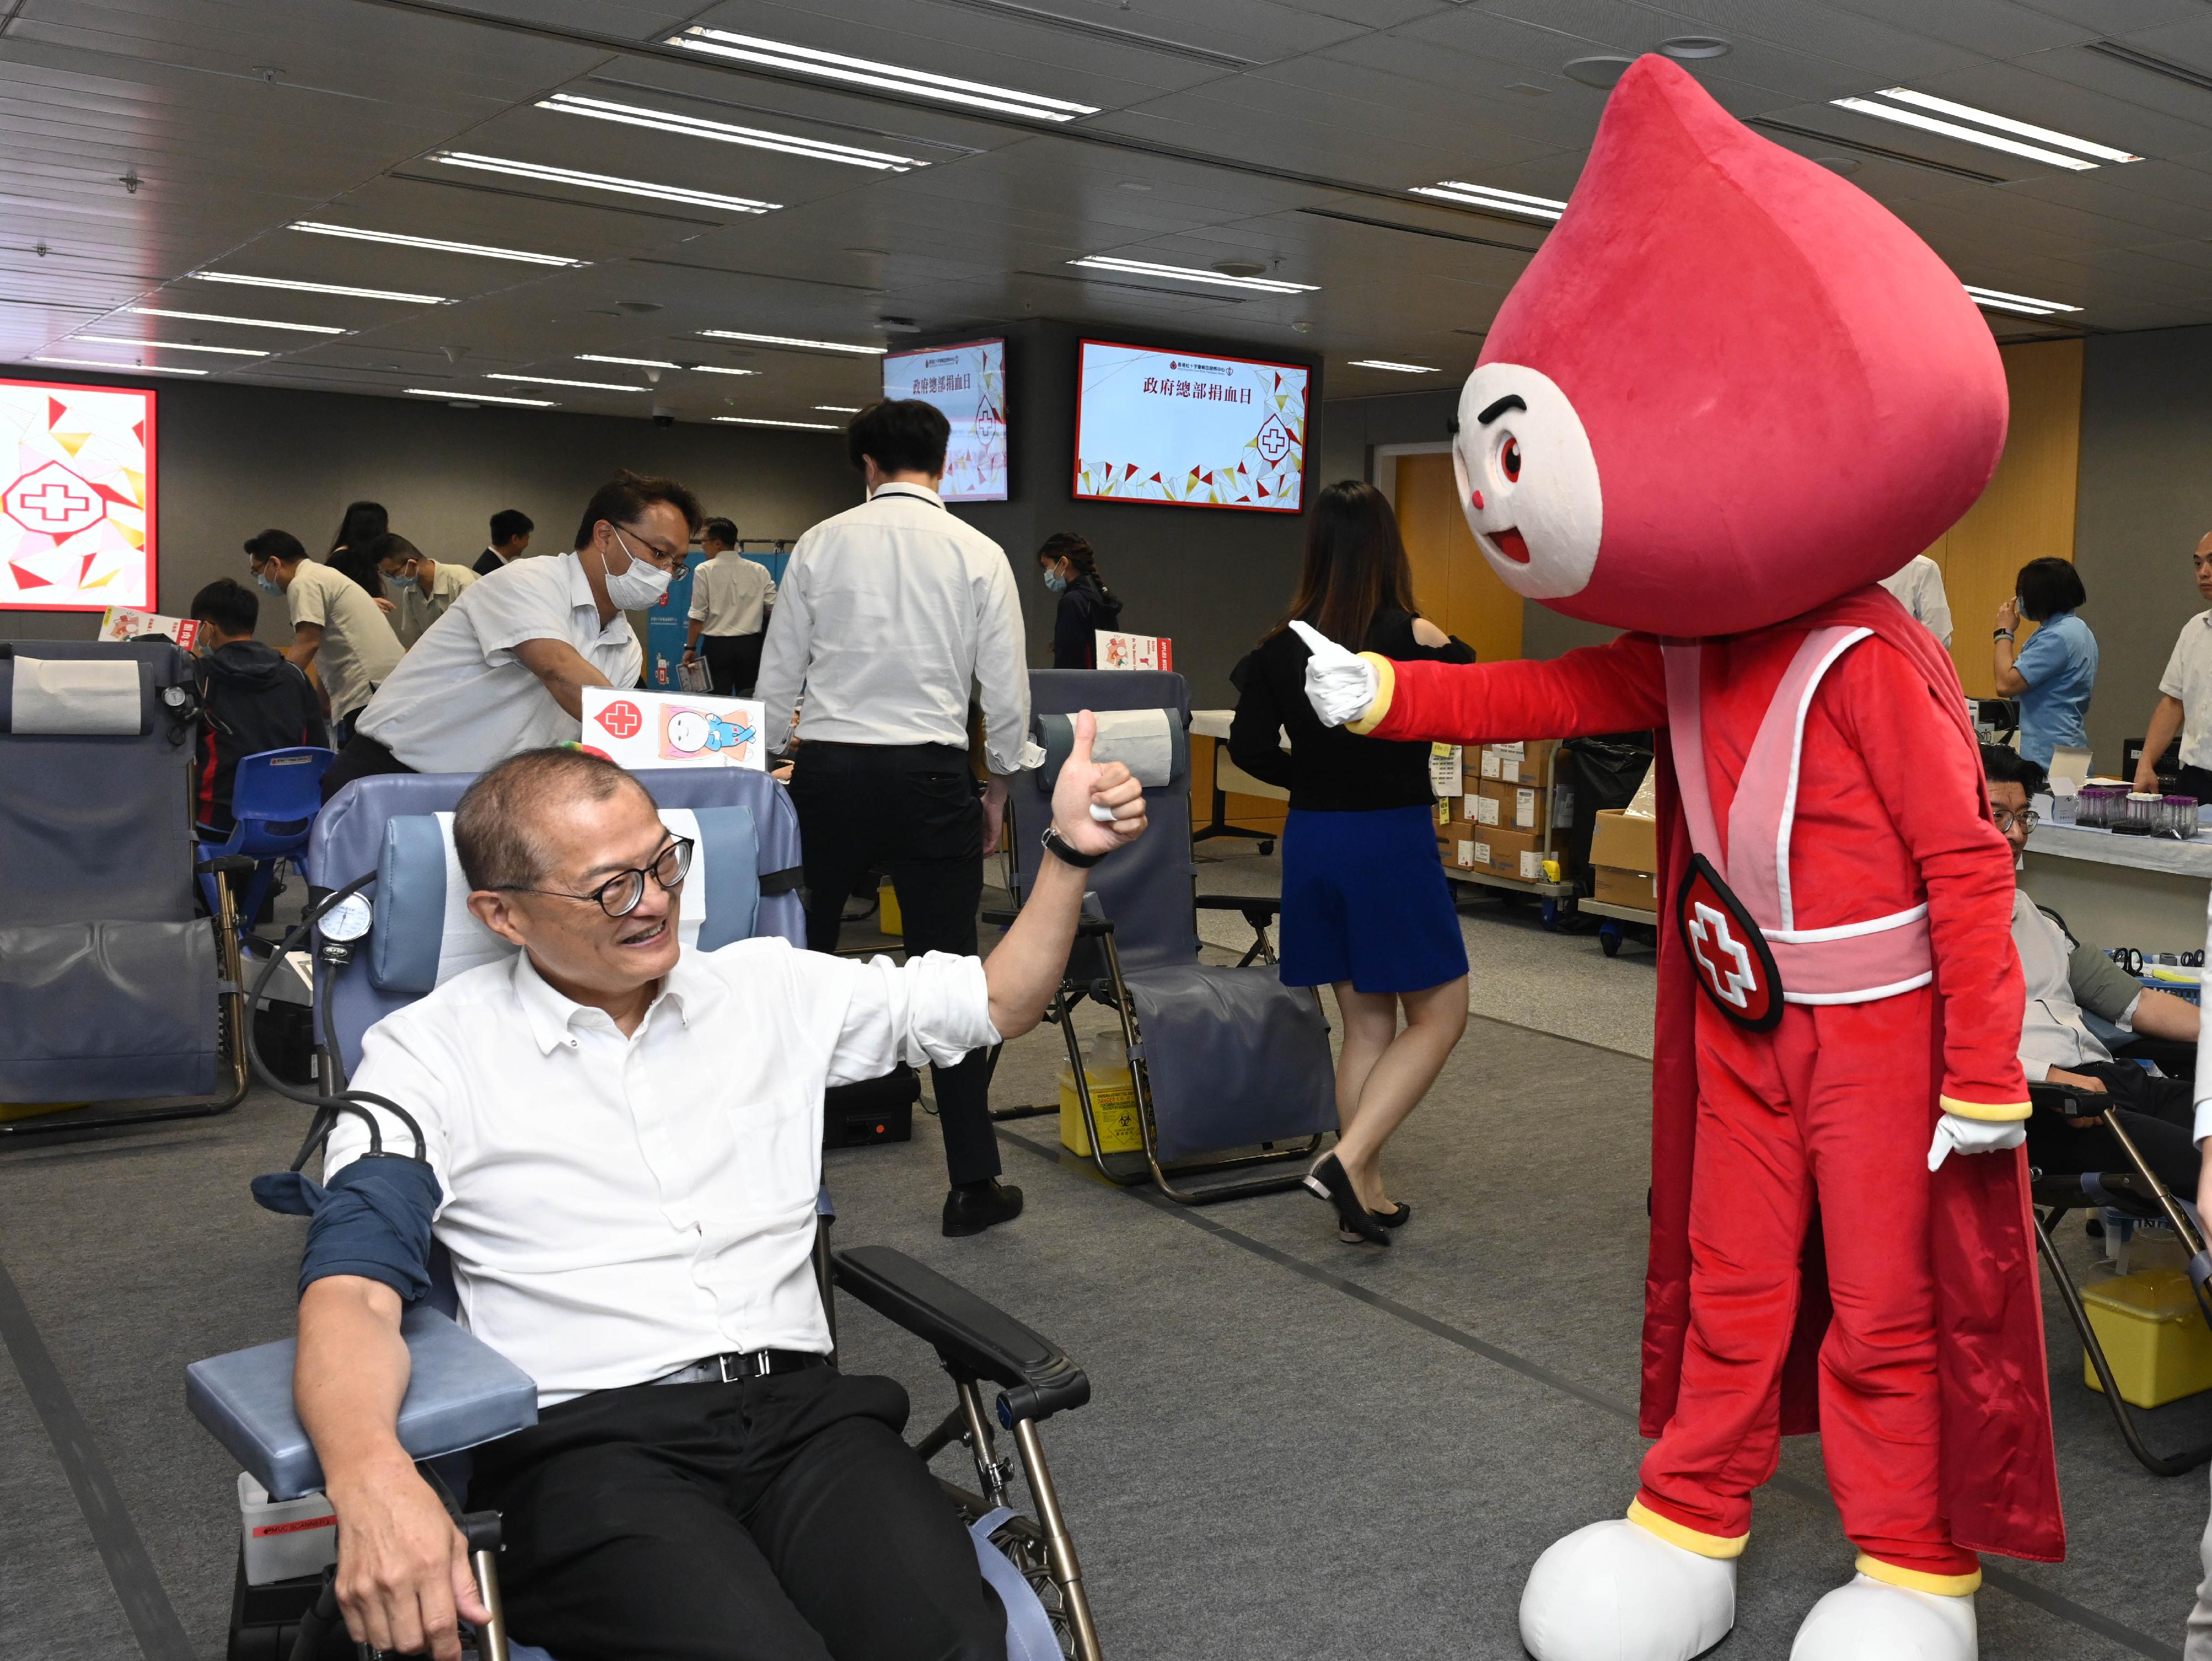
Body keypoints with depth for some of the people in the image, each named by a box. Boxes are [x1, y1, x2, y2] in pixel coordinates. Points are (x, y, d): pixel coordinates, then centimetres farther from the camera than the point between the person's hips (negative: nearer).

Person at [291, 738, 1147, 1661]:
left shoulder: (767, 987, 15)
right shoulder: (430, 1054, 4)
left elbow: (998, 1003, 22)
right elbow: (352, 1286, -9)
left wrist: (1071, 851, 7)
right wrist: (369, 1477, -30)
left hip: (799, 1408, 3)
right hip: (587, 1441, -2)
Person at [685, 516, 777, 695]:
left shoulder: (704, 571, -5)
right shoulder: (759, 571, 3)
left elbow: (698, 615, -7)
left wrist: (691, 647, 0)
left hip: (717, 645, -3)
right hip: (750, 645, 3)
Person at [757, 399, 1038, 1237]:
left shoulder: (821, 544, 3)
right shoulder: (978, 554, 0)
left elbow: (777, 675, 5)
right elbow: (1007, 689, -1)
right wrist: (998, 792, 12)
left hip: (826, 768, 1)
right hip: (929, 775, -1)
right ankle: (973, 1182, 7)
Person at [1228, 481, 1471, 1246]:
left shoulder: (1283, 644, 0)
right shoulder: (1407, 636, -14)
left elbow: (1249, 746, -1)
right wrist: (1445, 647, -4)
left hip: (1313, 839, 6)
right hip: (1392, 839, -5)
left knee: (1366, 1022, 15)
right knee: (1439, 1013, 8)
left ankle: (1364, 1195, 18)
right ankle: (1347, 1160, -6)